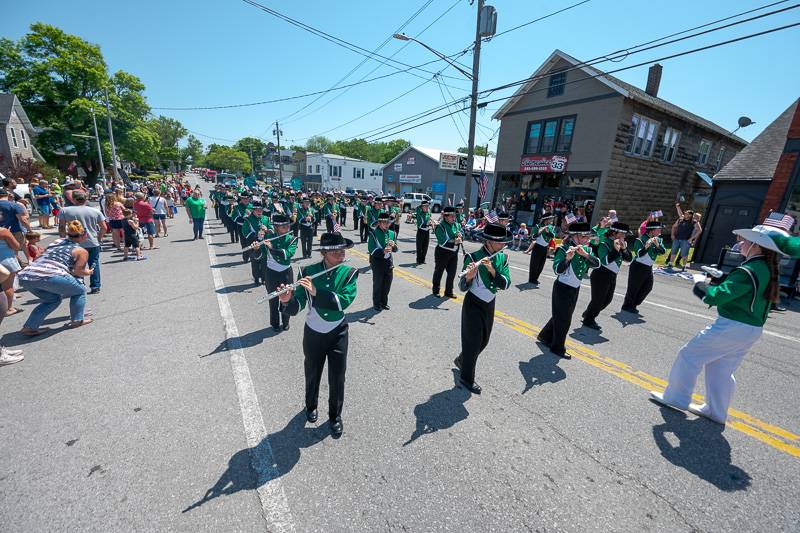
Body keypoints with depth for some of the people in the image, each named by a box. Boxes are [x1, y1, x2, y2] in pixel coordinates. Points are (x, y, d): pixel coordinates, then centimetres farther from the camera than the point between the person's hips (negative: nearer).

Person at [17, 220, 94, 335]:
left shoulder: (56, 242, 26)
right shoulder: (82, 251, 6)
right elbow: (77, 271, 1)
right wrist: (88, 272, 20)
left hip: (25, 275, 7)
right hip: (50, 277, -7)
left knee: (53, 299, 28)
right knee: (80, 291, 18)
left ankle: (29, 327, 19)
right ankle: (77, 320, 17)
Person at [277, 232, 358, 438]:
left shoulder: (349, 273, -13)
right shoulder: (308, 272, -12)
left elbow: (344, 301, -28)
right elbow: (296, 307, -15)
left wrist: (316, 292, -36)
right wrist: (287, 300, -36)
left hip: (338, 334, 0)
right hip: (313, 334, 1)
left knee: (337, 378, 8)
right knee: (312, 374, 21)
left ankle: (335, 416, 36)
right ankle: (311, 406, 51)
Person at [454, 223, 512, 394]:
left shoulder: (502, 258, -4)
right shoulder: (473, 257, -21)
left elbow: (505, 284, -14)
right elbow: (462, 288, -20)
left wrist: (492, 269, -28)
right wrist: (469, 275, -40)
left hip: (489, 305, 6)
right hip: (473, 305, -6)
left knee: (483, 341, 20)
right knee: (473, 341, 6)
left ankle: (461, 360, 46)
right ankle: (467, 378, 28)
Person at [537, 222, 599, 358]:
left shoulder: (586, 249, 0)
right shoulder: (563, 249, -20)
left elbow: (597, 264, -14)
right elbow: (557, 270, -30)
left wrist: (585, 254, -29)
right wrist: (567, 258, -46)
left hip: (575, 288, 7)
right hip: (563, 287, -7)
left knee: (561, 316, 18)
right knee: (564, 319, 2)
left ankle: (545, 336, 38)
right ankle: (558, 348, 20)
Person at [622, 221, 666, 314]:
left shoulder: (658, 240, 4)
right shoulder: (641, 240, -18)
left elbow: (663, 251, -8)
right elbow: (639, 254, -28)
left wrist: (657, 245, -25)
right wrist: (646, 247, -44)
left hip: (648, 267, 8)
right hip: (638, 267, -8)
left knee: (648, 287, 9)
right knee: (633, 288, 0)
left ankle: (634, 304, 23)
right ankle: (627, 306, 15)